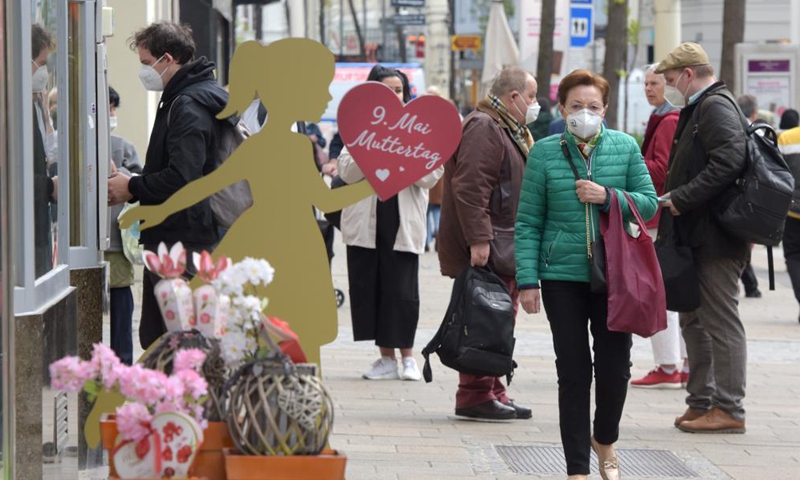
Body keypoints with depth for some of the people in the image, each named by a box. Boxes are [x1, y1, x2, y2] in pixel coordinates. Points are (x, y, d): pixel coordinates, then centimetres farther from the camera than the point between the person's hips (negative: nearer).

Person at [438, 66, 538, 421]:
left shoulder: (510, 132, 23)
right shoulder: (483, 129, -12)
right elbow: (470, 188, -22)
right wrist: (478, 240, -26)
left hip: (505, 247, 11)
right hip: (486, 247, -11)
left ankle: (492, 391, 18)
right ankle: (475, 395, -7)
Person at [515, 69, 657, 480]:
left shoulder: (625, 147, 2)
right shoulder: (544, 153, -2)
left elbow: (649, 203, 3)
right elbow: (528, 222, 0)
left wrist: (608, 197, -14)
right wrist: (527, 280, -6)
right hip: (562, 276, -1)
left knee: (615, 365, 5)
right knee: (573, 371, 2)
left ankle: (604, 439, 34)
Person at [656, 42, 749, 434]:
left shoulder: (715, 107, -13)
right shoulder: (698, 109, 18)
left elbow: (728, 162, -25)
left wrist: (680, 199, -21)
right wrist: (673, 200, 9)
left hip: (716, 238, -11)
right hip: (697, 236, 11)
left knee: (720, 321, -6)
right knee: (694, 320, 15)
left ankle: (729, 409, -3)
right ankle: (701, 402, 22)